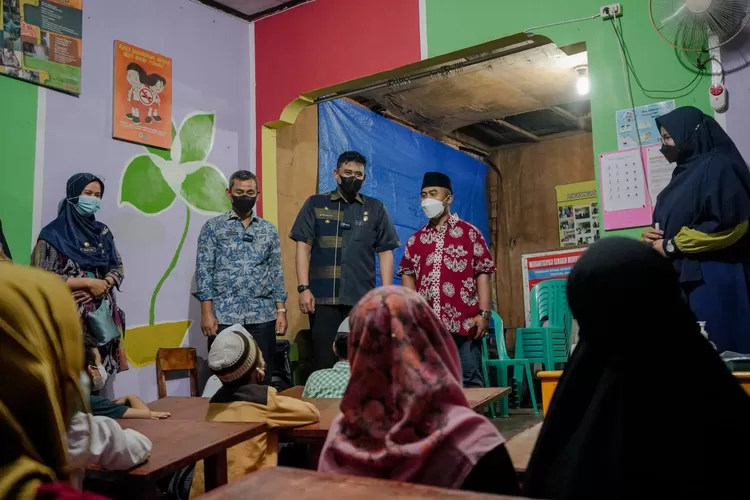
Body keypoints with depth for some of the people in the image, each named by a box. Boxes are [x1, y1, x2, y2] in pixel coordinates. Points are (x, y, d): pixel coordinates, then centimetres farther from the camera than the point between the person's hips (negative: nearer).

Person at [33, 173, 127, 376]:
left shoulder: (102, 232, 12)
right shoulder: (54, 234, -4)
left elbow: (118, 268, 14)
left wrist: (104, 285, -7)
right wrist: (88, 282, -13)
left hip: (102, 312, 5)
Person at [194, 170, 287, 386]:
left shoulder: (269, 230, 12)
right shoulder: (213, 227, 4)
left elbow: (276, 273, 12)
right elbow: (204, 271, -1)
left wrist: (281, 310, 5)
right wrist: (206, 313, -8)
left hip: (262, 317, 2)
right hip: (224, 317, -2)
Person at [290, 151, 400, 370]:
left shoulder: (376, 208, 10)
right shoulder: (315, 204, 7)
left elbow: (385, 253, 8)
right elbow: (303, 247, 3)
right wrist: (303, 288, -7)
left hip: (363, 299, 1)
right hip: (323, 297, -1)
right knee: (324, 361, 4)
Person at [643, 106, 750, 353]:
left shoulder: (717, 166, -7)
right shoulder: (685, 172, 20)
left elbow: (730, 224, -19)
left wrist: (671, 245, -13)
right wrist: (654, 234, 4)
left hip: (713, 278, -8)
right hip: (686, 277, 9)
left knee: (717, 349, -7)